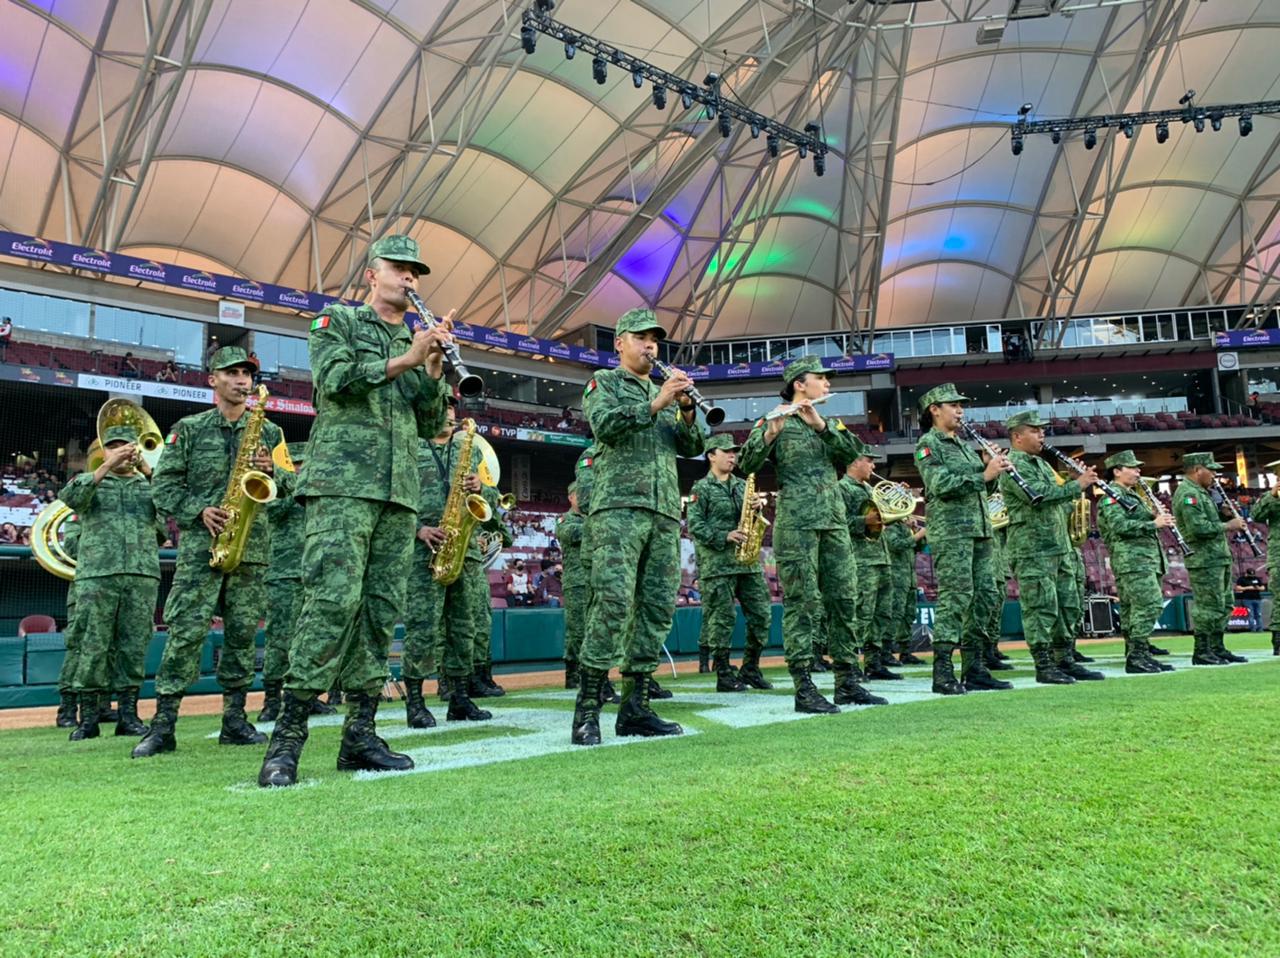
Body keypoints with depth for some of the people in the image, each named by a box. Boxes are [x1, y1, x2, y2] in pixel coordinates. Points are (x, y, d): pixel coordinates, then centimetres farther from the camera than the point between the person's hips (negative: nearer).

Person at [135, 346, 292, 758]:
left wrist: (272, 471, -12)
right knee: (186, 631, -7)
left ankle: (235, 719, 12)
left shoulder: (269, 431, 13)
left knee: (243, 632, 4)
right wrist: (199, 510, -11)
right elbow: (163, 485, 5)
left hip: (252, 546, 2)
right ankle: (163, 724, -2)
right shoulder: (188, 429, 8)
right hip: (201, 544, -2)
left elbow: (290, 484, 10)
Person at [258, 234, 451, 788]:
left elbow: (430, 428, 15)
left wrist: (433, 370, 0)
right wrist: (403, 361, -10)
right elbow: (336, 378, -8)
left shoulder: (416, 343, 23)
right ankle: (287, 737, -12)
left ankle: (360, 735, 5)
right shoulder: (337, 321, 12)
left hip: (400, 493, 6)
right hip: (342, 481, -5)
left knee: (381, 612, 1)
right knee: (333, 601, -16)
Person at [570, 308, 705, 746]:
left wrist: (687, 411, -3)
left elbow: (692, 447, 15)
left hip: (665, 513, 6)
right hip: (618, 507, -6)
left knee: (658, 608, 1)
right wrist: (655, 404, -15)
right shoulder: (603, 382, 11)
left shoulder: (664, 391, 25)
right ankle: (586, 710, -12)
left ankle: (635, 709, 6)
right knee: (613, 602, -16)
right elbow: (605, 424, -9)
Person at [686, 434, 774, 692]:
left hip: (748, 560, 6)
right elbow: (694, 526, -7)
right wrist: (724, 537, -17)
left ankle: (750, 669, 17)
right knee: (723, 617, -4)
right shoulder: (702, 488, 1)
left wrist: (756, 507, -2)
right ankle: (724, 675, 5)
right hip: (717, 563, -6)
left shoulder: (742, 485, 18)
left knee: (761, 614, 4)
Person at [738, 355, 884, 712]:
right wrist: (770, 432, -25)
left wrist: (819, 424, -12)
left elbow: (853, 450, 1)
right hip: (796, 523, -6)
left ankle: (848, 682, 14)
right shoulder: (774, 423, 2)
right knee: (801, 603, -7)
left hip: (834, 522, 6)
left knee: (842, 601, 6)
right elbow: (745, 465, -11)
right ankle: (804, 689, -3)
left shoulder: (829, 423, 20)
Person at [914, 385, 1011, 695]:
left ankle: (974, 668, 13)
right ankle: (942, 672, -11)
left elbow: (983, 482, 20)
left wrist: (994, 465, 1)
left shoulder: (963, 444, 22)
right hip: (950, 529, -9)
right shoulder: (928, 444, -3)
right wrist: (983, 475, -18)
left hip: (979, 529, 9)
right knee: (955, 596, -13)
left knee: (985, 595, 6)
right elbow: (941, 484, -17)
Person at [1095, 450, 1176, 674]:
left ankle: (1137, 655, 11)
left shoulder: (1132, 495, 24)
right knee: (1150, 605, -16)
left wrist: (1159, 518, 9)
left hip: (1146, 560, 10)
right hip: (1132, 560, -10)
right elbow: (1120, 525, -20)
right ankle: (1137, 656, -15)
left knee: (1132, 610, 9)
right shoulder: (1111, 496, -7)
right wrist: (1153, 524, -18)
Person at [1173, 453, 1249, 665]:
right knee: (1209, 607, -7)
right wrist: (1227, 526, -15)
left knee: (1224, 606, 14)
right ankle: (1201, 652, 0)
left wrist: (1229, 519, 8)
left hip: (1219, 558, 11)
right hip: (1204, 560, -11)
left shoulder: (1200, 492, 18)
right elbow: (1198, 528, -25)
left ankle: (1217, 648, 22)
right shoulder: (1188, 494, -16)